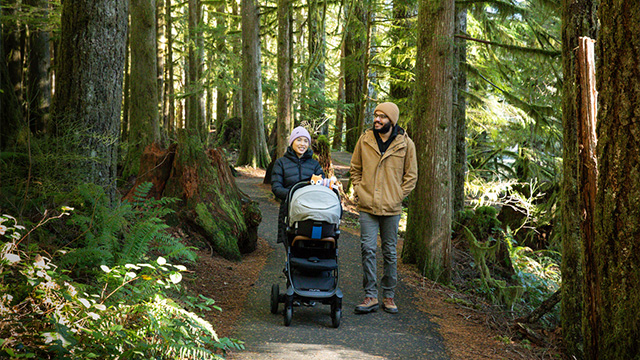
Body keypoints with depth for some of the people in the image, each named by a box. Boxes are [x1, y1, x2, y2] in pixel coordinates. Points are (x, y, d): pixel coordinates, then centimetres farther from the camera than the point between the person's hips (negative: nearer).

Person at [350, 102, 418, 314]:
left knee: (390, 252, 8)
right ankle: (370, 296, 2)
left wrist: (398, 196, -2)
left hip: (391, 209, -1)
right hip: (367, 207, 1)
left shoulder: (405, 144, -1)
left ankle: (389, 296, 18)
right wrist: (359, 191, 3)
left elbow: (411, 175, 6)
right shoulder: (364, 140, 3)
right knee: (367, 250, -5)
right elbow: (355, 169, 14)